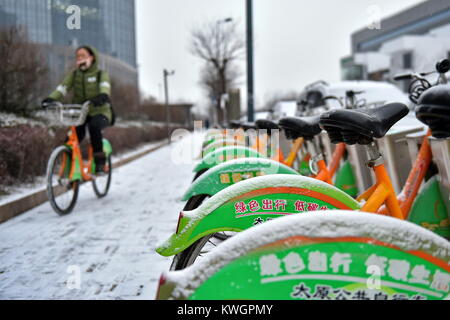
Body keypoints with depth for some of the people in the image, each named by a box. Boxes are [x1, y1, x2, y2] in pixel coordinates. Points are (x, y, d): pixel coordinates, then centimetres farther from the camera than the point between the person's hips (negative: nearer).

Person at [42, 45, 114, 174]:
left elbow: (105, 86, -22)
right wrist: (51, 98, -27)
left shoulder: (101, 74, 1)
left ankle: (100, 162, -24)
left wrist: (103, 95, -46)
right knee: (77, 132, -24)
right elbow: (63, 87, -6)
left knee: (94, 126, -34)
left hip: (100, 112, -3)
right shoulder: (74, 74, 10)